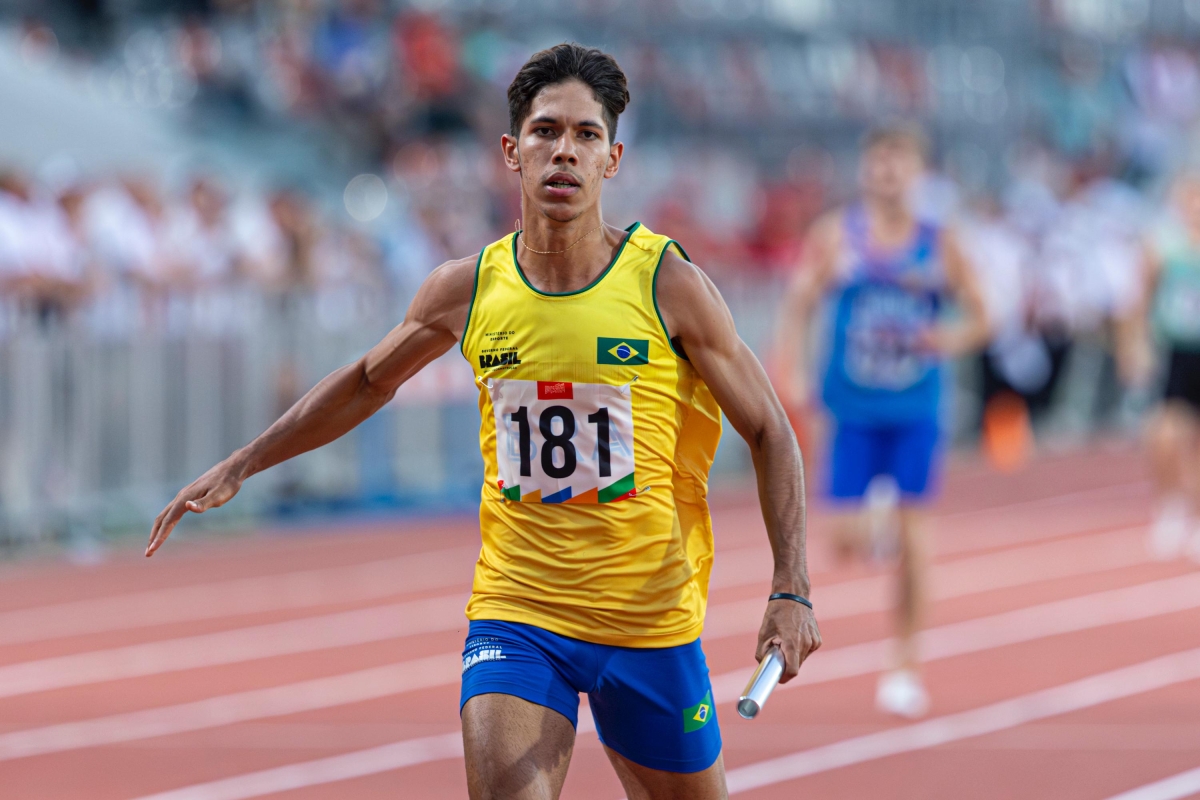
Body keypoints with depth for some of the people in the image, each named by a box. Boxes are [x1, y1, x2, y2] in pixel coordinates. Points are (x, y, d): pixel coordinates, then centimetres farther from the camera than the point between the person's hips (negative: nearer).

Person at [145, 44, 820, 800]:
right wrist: (239, 466, 19)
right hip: (514, 614, 1)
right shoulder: (468, 289, 0)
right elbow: (367, 382, 20)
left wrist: (792, 592, -12)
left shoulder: (669, 284, -8)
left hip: (649, 620, -1)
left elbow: (768, 431, -2)